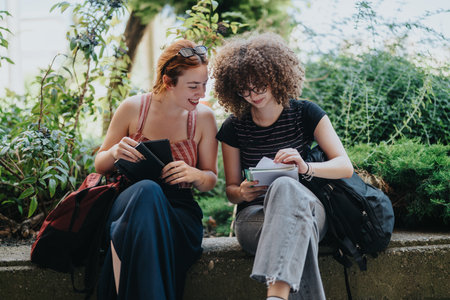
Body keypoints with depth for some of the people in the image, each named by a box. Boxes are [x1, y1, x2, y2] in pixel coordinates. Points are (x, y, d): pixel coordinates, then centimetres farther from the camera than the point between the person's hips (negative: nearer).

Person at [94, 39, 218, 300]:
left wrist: (194, 174, -12)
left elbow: (211, 180, 12)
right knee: (147, 190, -38)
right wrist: (114, 153, -11)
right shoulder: (132, 108, 3)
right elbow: (100, 166, 13)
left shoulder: (203, 117, 4)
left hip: (178, 210, 0)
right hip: (125, 205, 0)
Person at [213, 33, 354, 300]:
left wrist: (305, 167, -24)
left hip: (304, 205, -1)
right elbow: (231, 189, 13)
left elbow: (345, 167, -2)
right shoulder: (234, 128, 8)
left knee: (284, 186, -41)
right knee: (298, 228, -38)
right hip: (254, 217, 1)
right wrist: (242, 193, -14)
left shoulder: (305, 114, 5)